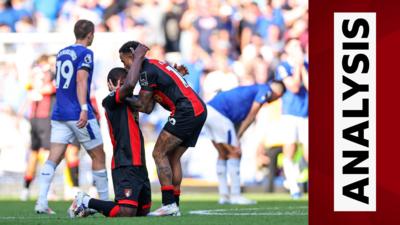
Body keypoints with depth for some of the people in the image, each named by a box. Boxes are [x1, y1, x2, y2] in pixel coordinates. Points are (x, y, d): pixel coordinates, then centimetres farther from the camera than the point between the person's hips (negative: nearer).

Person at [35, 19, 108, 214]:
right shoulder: (85, 53, -7)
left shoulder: (61, 53, 16)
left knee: (54, 158, -2)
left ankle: (41, 201, -17)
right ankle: (104, 202, 13)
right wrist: (84, 108, -29)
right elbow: (81, 80, -20)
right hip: (78, 114, -6)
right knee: (98, 156, 8)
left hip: (59, 114, 6)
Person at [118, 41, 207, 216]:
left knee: (159, 153, -8)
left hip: (185, 111, -10)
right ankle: (174, 205, 11)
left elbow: (144, 107, -2)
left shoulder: (147, 72, -8)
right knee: (173, 157, 13)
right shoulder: (156, 65, 22)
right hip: (199, 110, 10)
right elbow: (148, 107, 19)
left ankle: (169, 203, -14)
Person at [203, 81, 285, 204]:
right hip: (218, 114, -9)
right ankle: (235, 195, 2)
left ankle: (223, 195, 20)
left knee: (223, 154, 18)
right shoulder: (265, 90, 1)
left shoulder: (253, 90, 26)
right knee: (235, 154, 0)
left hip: (208, 108, 9)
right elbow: (250, 118, -2)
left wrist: (236, 139, 10)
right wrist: (237, 138, 0)